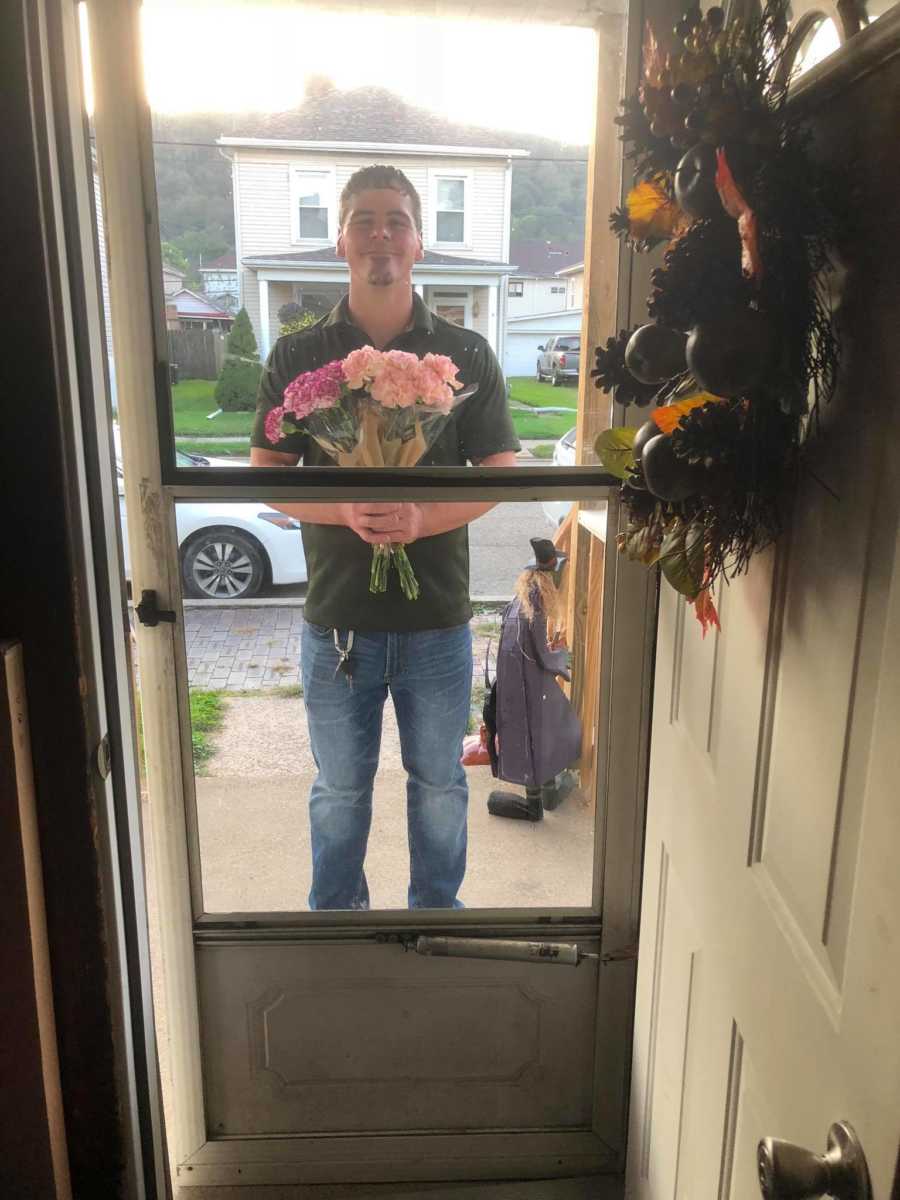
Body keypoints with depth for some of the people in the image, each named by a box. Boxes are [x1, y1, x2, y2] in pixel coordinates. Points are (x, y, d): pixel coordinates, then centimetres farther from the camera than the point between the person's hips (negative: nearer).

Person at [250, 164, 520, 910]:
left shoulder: (466, 355, -1)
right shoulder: (297, 358, 0)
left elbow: (499, 475, -3)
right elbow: (267, 477, -1)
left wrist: (422, 518, -22)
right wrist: (346, 510, -21)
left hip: (438, 620, 0)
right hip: (336, 621, 0)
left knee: (440, 785, 17)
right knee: (339, 790, 16)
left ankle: (437, 914, 40)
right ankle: (336, 914, 40)